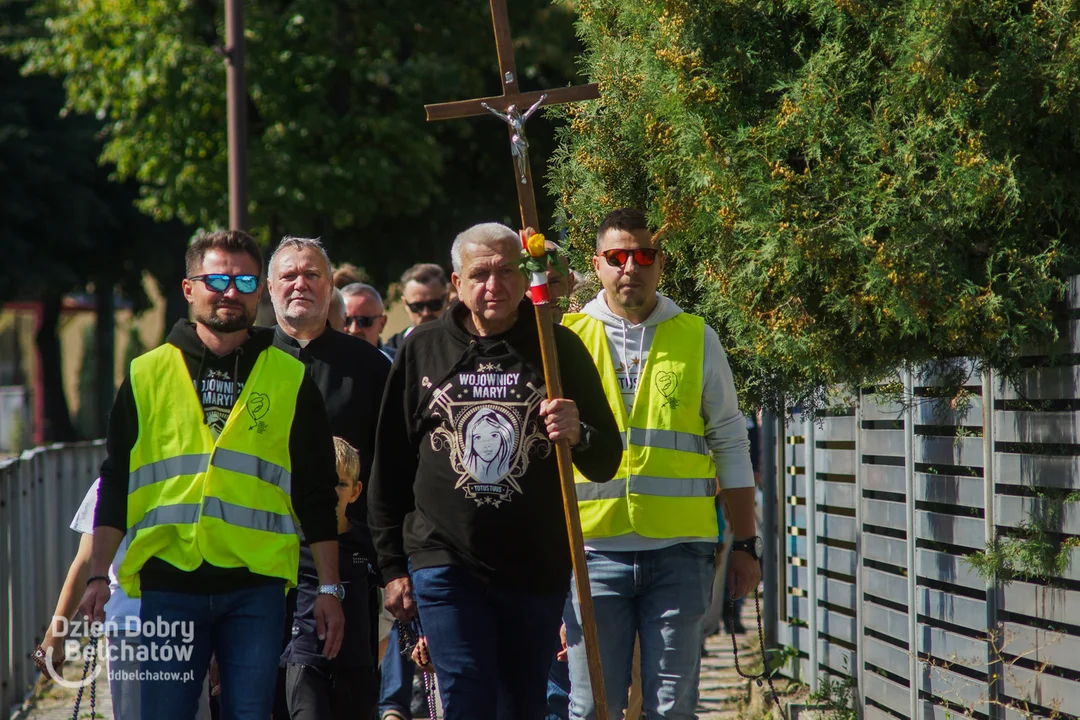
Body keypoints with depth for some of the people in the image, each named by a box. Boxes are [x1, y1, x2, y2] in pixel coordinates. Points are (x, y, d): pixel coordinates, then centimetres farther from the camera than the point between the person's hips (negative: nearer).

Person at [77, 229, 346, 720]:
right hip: (167, 583, 0)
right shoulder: (147, 376, 9)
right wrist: (99, 576, 3)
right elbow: (115, 484, 10)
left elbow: (316, 495, 9)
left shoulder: (291, 382, 9)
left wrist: (329, 588, 5)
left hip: (256, 588, 0)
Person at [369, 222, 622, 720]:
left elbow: (606, 463, 6)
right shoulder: (422, 351, 6)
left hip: (538, 567, 1)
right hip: (446, 562, -1)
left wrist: (579, 436, -18)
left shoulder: (560, 349, 4)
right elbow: (388, 469, 11)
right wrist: (393, 566, 8)